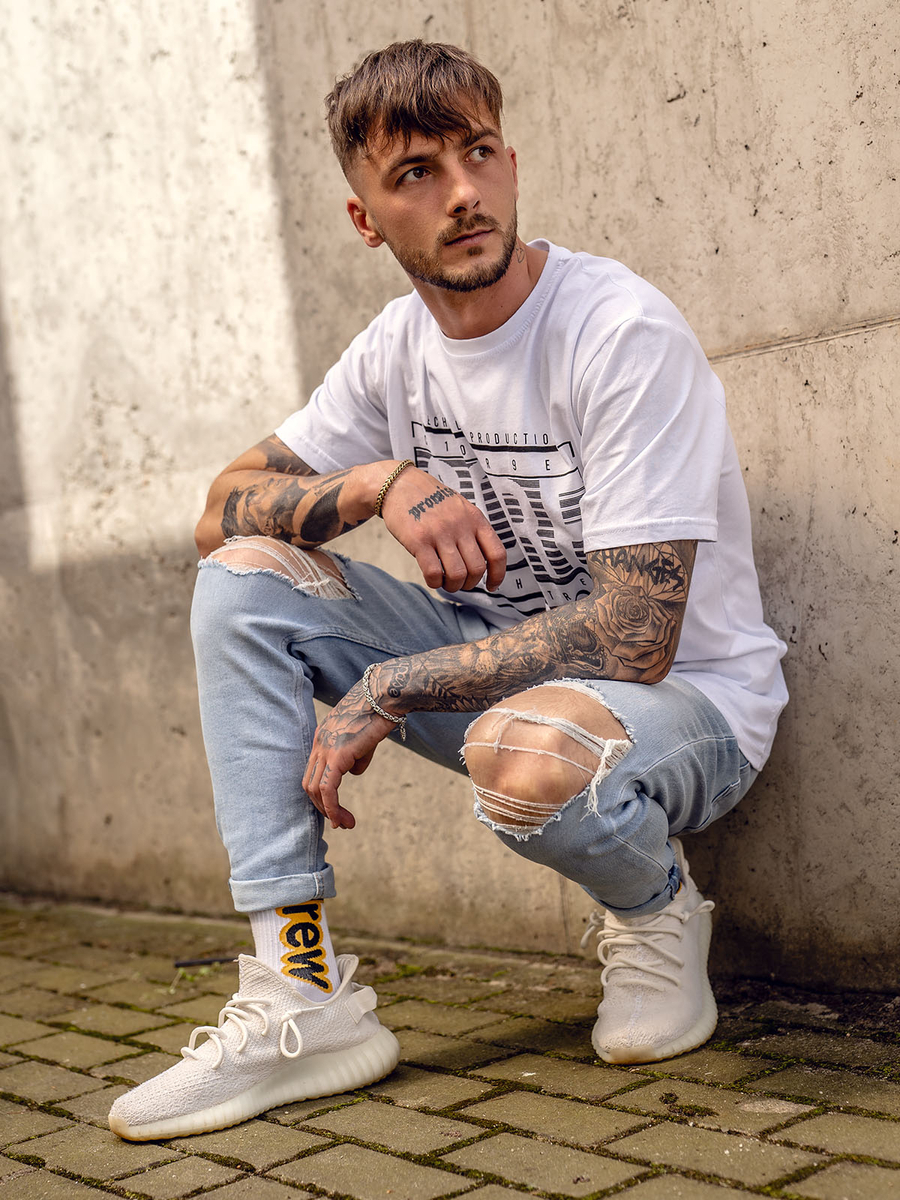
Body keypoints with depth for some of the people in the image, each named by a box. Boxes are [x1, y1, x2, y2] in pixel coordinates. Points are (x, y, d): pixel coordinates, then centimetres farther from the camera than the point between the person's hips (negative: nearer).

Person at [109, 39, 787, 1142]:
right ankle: (301, 1003, -12)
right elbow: (222, 509, 1)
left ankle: (659, 917, -2)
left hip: (688, 695, -7)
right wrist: (378, 481, -20)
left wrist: (385, 690, -22)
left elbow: (633, 636, -27)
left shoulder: (625, 334, -22)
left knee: (530, 750, -41)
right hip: (500, 660, 7)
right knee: (243, 576, -8)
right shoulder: (399, 346, 0)